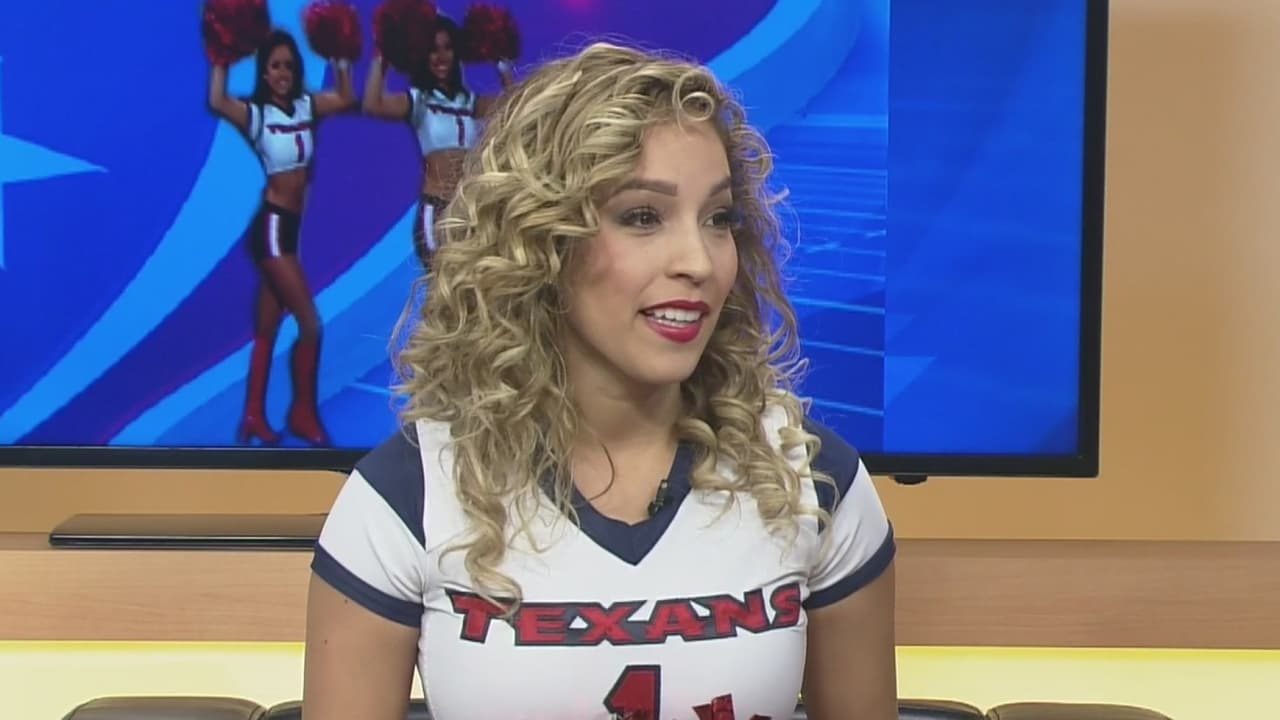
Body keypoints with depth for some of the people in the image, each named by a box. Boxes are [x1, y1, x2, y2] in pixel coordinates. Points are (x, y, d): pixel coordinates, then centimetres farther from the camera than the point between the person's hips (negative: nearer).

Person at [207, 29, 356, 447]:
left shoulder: (306, 107, 7)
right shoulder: (255, 114, -9)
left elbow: (347, 99, 7)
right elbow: (217, 103, -26)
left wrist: (341, 61, 4)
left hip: (290, 226, 6)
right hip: (272, 226, -6)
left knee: (268, 329, 11)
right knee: (310, 323, -7)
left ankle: (254, 416, 17)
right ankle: (303, 413, 6)